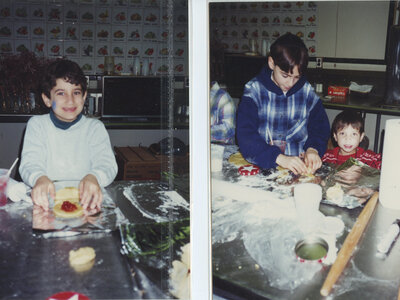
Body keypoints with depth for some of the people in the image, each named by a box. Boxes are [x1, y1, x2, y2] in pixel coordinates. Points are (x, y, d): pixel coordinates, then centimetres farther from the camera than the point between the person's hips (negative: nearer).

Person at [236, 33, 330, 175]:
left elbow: (320, 126, 11)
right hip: (262, 167, -2)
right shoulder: (255, 90, -3)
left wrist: (313, 149, -13)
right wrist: (279, 158, -26)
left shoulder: (306, 91, 6)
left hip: (300, 166, 3)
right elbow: (245, 134, -13)